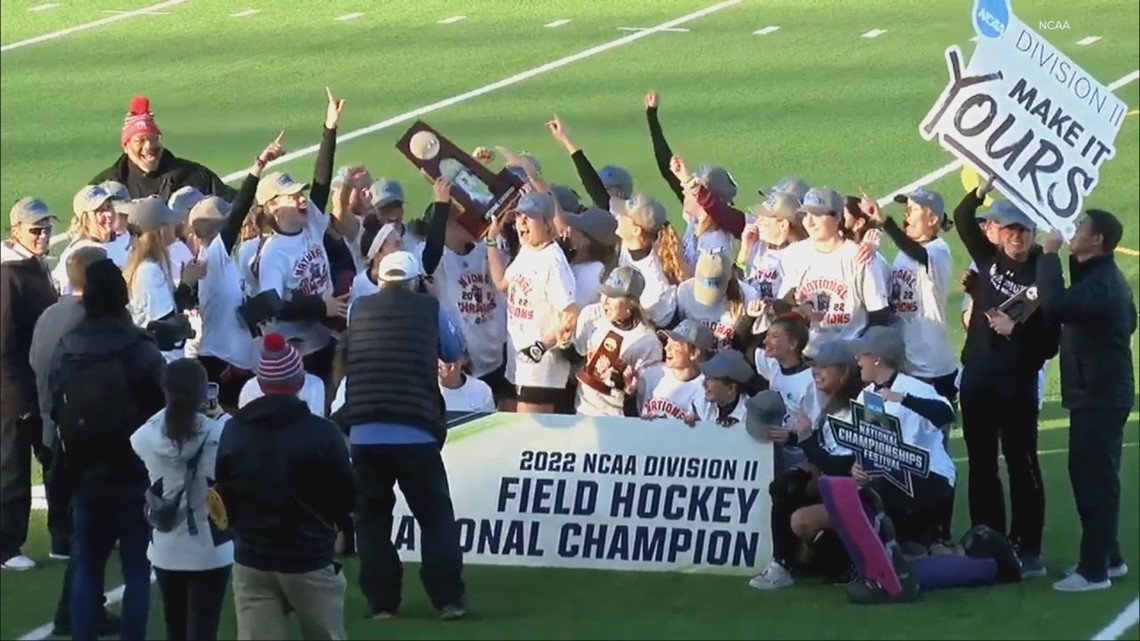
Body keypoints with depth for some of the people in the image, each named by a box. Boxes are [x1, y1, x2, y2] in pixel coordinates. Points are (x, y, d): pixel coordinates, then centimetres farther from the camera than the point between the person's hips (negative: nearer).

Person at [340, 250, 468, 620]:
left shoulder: (358, 310, 8)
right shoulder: (430, 309, 4)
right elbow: (453, 353, 21)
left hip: (364, 433, 1)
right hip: (416, 433, -1)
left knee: (372, 518, 10)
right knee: (436, 516, 9)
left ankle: (381, 602, 7)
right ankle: (449, 599, 3)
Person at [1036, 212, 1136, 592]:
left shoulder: (1099, 283, -21)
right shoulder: (1103, 277, 14)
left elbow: (1055, 305, -37)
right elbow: (1127, 322, 28)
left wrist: (1049, 255, -26)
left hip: (1097, 396, -11)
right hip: (1101, 393, 11)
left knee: (1093, 479, -9)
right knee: (1096, 477, 16)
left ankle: (1094, 570, -8)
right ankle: (1108, 558, 24)